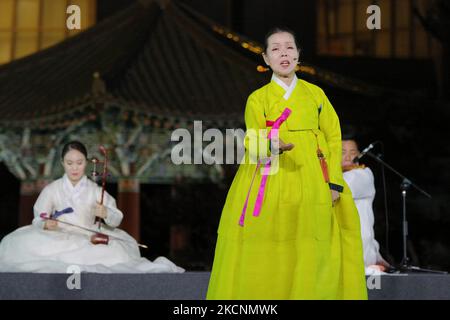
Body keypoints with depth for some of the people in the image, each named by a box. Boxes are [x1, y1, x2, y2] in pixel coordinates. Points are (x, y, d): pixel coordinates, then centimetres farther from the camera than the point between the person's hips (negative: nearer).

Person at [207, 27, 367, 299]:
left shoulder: (315, 93, 12)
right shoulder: (257, 99, 7)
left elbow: (333, 138, 10)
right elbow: (255, 145, -3)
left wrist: (334, 183, -2)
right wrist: (271, 146, -27)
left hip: (312, 184, 1)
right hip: (272, 187, -1)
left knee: (312, 261, -5)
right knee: (272, 261, -8)